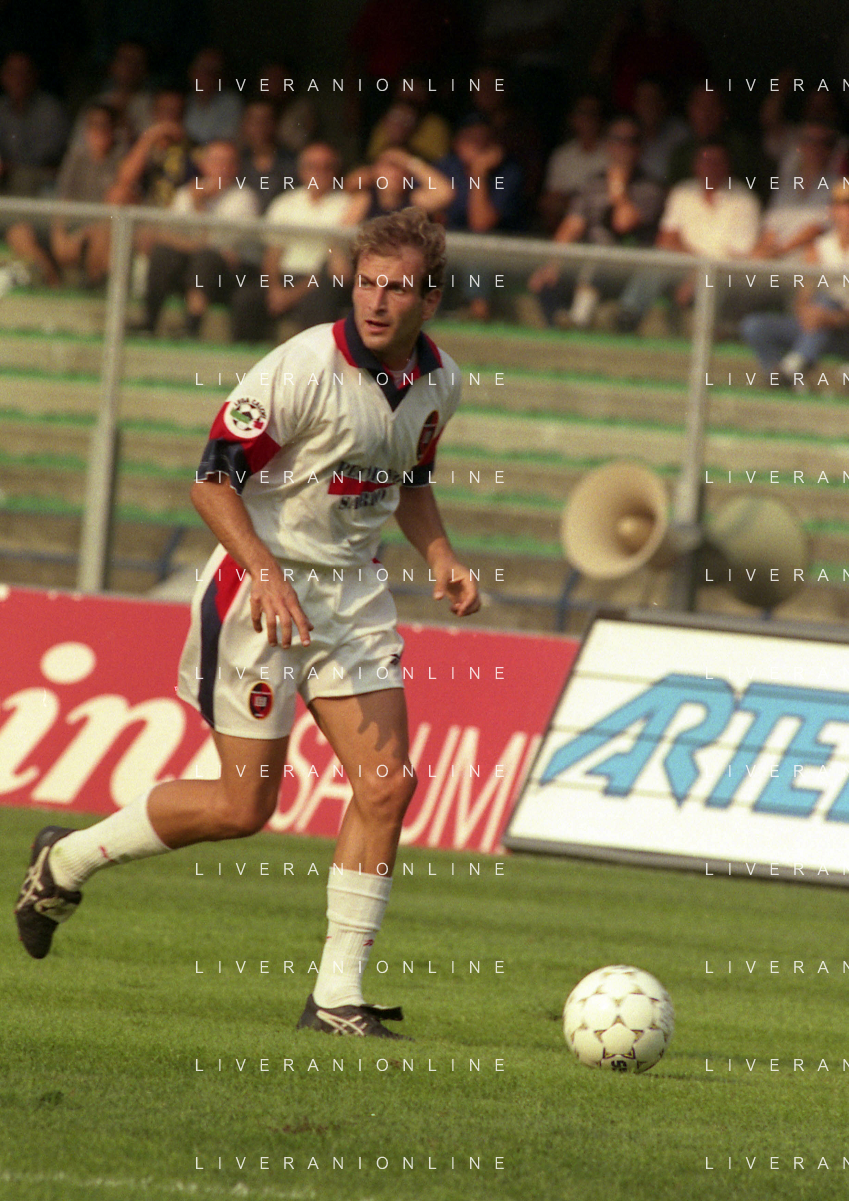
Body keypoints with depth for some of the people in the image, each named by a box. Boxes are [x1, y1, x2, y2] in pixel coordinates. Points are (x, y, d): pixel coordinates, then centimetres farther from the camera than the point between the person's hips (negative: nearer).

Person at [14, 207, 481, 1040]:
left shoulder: (437, 380, 3)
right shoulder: (305, 368, -20)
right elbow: (212, 478, -18)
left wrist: (439, 557, 3)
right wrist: (265, 571, -29)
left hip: (352, 589, 6)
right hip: (263, 583, -6)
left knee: (387, 783, -5)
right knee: (243, 806, -4)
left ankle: (337, 995, 2)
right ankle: (66, 860, 19)